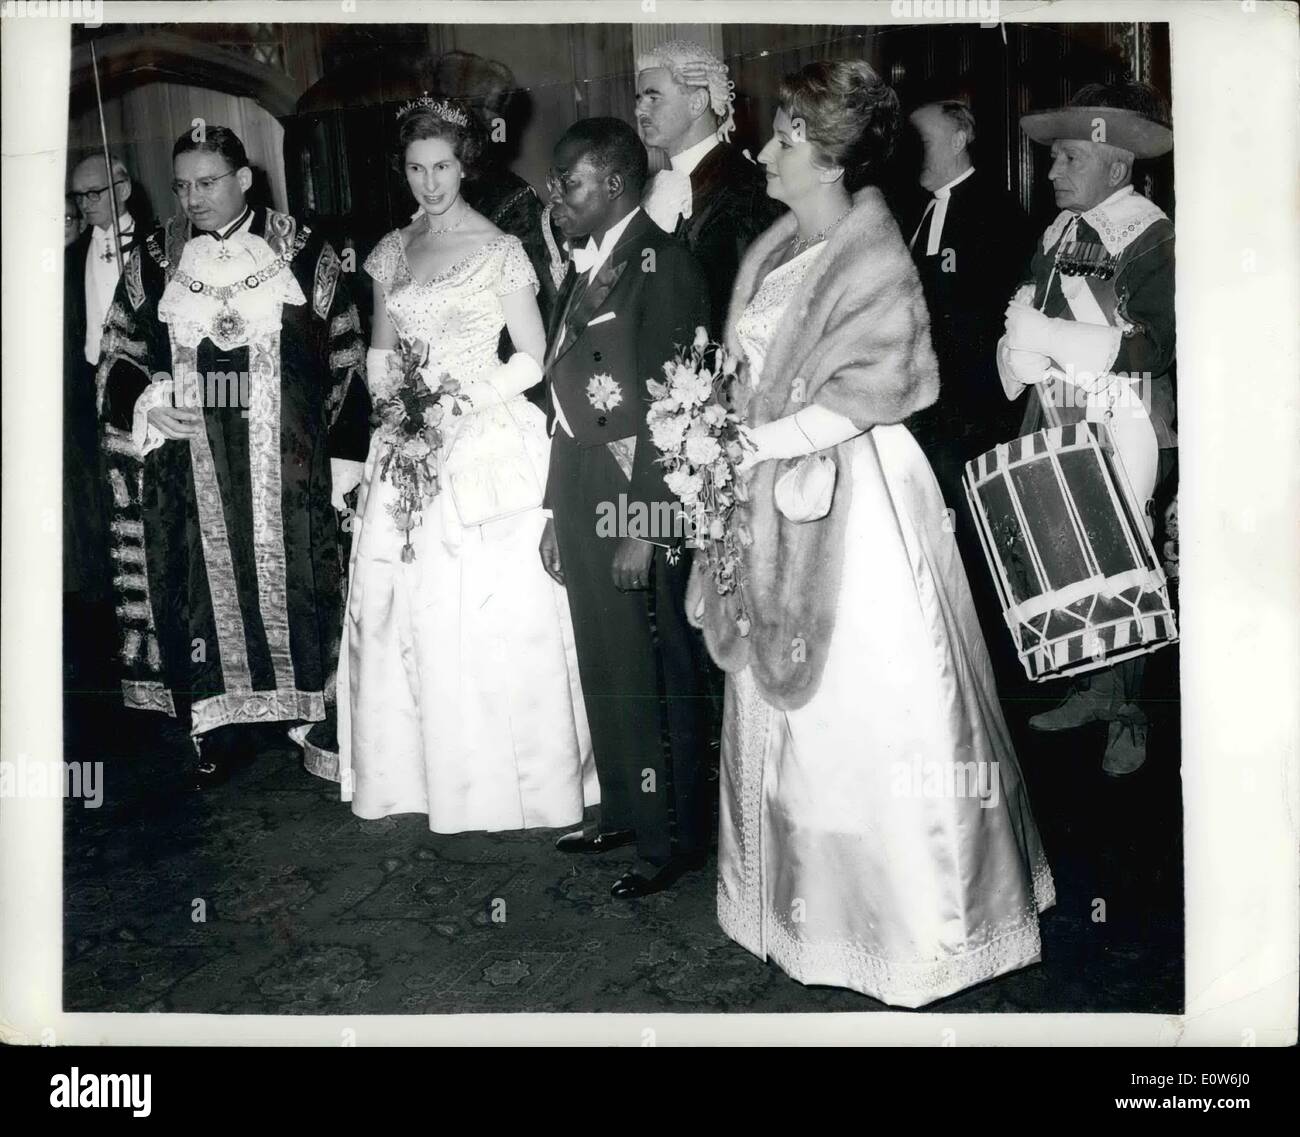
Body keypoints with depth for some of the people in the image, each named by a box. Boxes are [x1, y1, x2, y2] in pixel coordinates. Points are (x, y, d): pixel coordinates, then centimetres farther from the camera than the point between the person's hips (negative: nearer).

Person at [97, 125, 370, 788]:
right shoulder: (154, 260, 7)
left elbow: (344, 360, 1)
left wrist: (344, 454, -3)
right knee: (201, 589, 2)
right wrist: (144, 400, -8)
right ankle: (219, 730, 14)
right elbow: (117, 358, 13)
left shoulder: (303, 253, 1)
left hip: (285, 467, -2)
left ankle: (312, 714, 19)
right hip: (188, 467, 2)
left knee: (292, 579, 4)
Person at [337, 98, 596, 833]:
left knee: (491, 611, -3)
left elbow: (534, 358, -5)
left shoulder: (499, 251, -4)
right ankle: (424, 770, 21)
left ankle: (503, 775, 13)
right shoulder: (393, 253, 12)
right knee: (407, 606, 6)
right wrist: (391, 405, 1)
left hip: (487, 447, -5)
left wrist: (462, 403, -13)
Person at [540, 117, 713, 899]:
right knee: (604, 668, 16)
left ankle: (676, 836, 17)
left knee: (658, 676, 2)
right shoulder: (585, 267, 14)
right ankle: (624, 811, 32)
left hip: (638, 508, -8)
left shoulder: (663, 264, -12)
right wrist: (557, 512, 15)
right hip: (583, 503, 8)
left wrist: (645, 527, -19)